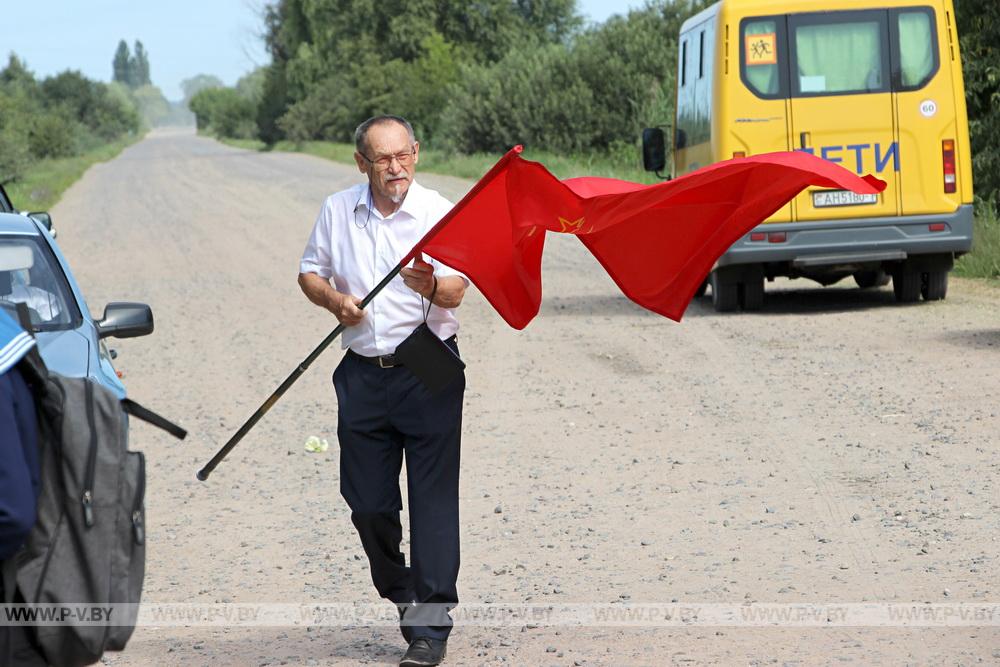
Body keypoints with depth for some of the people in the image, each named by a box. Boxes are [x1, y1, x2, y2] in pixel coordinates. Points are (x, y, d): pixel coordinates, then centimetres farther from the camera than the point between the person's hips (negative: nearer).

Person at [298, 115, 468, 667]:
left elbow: (456, 289, -12)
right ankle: (399, 593, 32)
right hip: (363, 372, 3)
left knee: (432, 499, -6)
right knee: (367, 502, 7)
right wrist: (333, 298, -6)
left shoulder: (437, 211, -4)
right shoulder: (337, 211, 7)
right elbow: (309, 272, 16)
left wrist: (431, 285, -36)